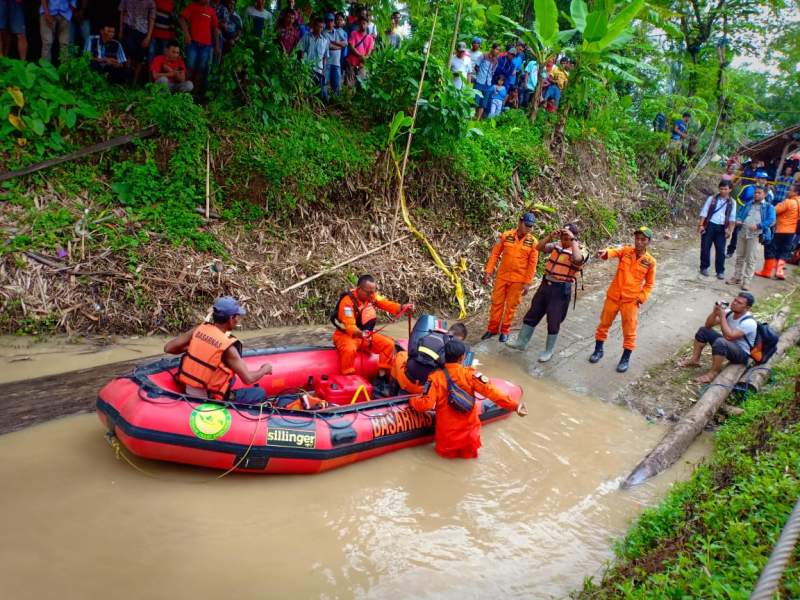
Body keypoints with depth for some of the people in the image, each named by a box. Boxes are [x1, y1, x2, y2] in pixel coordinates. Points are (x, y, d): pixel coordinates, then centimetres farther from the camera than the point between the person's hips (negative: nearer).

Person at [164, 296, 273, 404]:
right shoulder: (227, 346, -20)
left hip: (188, 392, 7)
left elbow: (168, 348, 1)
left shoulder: (200, 329, -4)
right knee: (260, 393, 2)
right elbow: (248, 379, -18)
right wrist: (265, 369, 2)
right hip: (208, 401, -7)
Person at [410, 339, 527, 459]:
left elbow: (426, 404, -20)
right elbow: (490, 391, -21)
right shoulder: (470, 374, -13)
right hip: (469, 428, 1)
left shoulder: (436, 377, -15)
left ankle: (450, 450, 7)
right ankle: (467, 450, 7)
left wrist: (412, 401, 0)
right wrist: (514, 405, -20)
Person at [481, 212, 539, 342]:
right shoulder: (506, 236, -6)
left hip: (518, 279, -1)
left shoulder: (533, 242, -6)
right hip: (502, 276, 1)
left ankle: (505, 330, 22)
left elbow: (532, 264, -4)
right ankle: (492, 328, 22)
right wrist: (488, 272, -5)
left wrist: (527, 283, -7)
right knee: (497, 302, 8)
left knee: (511, 305, 8)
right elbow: (495, 254, -1)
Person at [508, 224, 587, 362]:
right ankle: (521, 342, 25)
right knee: (532, 314, 12)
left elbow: (577, 259, -34)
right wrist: (551, 236, -10)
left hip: (561, 289, -6)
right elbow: (539, 247, 2)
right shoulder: (557, 245, 6)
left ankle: (549, 351, 20)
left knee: (553, 321, 3)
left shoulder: (580, 250, -11)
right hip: (546, 284, 6)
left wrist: (573, 240, -27)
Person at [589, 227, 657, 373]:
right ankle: (598, 350, 31)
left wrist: (642, 297, -8)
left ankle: (626, 358, 19)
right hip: (613, 295, 2)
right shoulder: (625, 250, -3)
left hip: (631, 300, -1)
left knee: (629, 331, 4)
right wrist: (605, 253, -48)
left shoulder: (650, 261, -4)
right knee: (604, 323, 13)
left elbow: (649, 284, 5)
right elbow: (615, 251, -25)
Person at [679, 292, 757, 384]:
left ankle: (714, 372, -21)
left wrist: (722, 316, -32)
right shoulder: (729, 312, -3)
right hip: (727, 345, 8)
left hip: (742, 355, -8)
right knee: (703, 331, 5)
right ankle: (694, 359, 11)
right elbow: (708, 325, -2)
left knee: (720, 342, -37)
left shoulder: (749, 322, -26)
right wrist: (715, 312, -20)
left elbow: (729, 336, -36)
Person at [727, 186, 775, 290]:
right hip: (742, 233, 5)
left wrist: (758, 226, -21)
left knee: (751, 260, -5)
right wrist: (738, 220, -2)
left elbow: (771, 221, -9)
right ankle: (737, 278, 24)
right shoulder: (748, 205, 18)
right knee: (739, 257, 13)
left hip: (755, 236, -5)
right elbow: (739, 213, 21)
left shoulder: (769, 207, 2)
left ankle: (747, 281, -1)